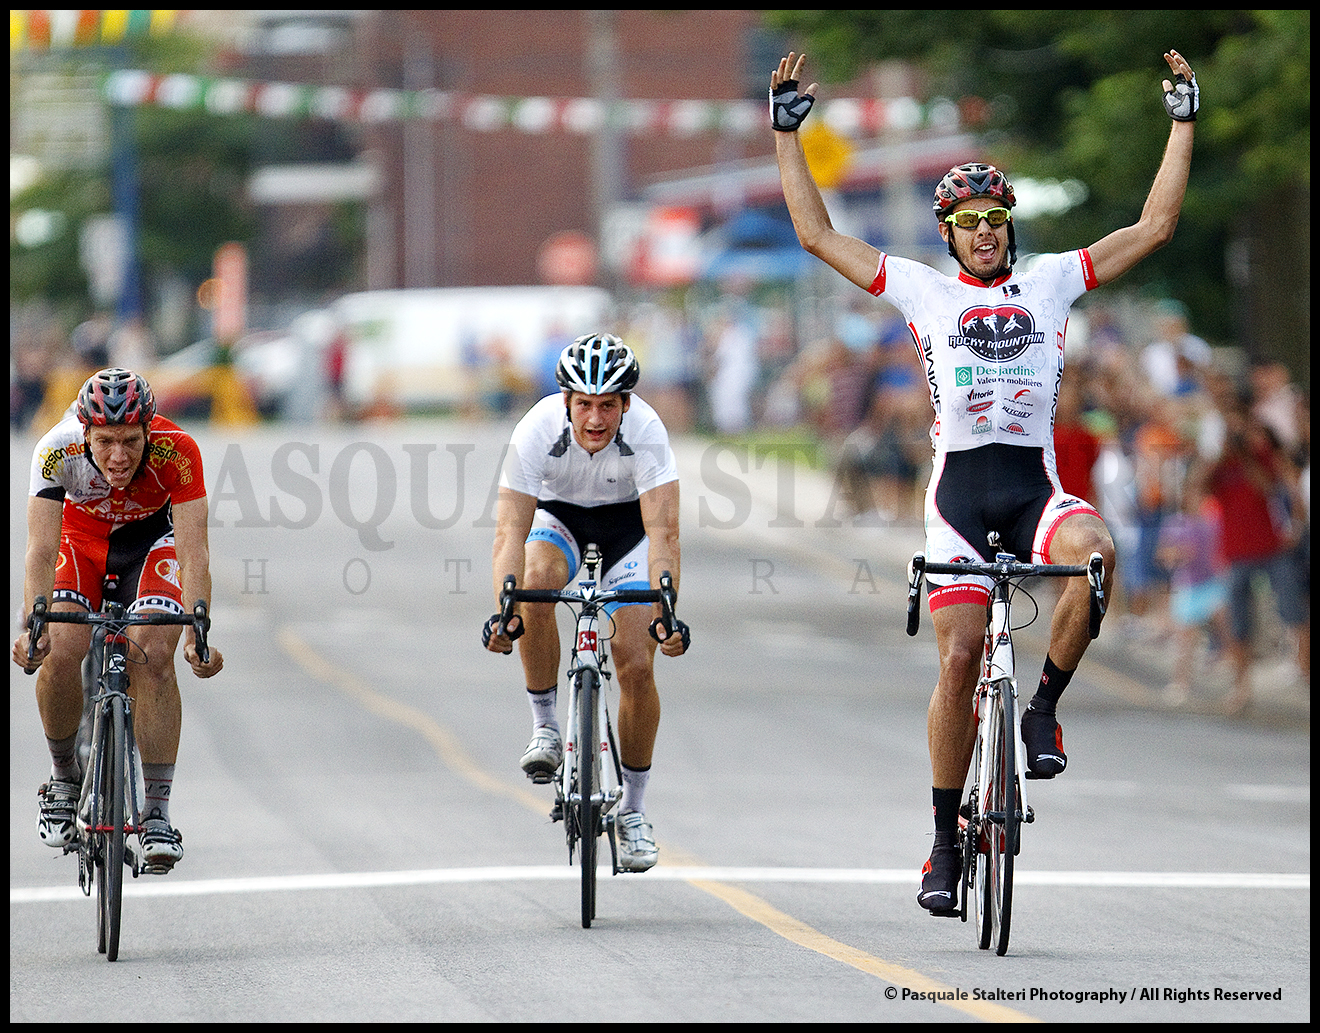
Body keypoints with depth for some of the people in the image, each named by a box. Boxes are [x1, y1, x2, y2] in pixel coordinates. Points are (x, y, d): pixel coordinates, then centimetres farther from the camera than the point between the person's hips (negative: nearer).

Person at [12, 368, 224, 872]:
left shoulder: (176, 451, -35)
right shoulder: (58, 451, -33)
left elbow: (193, 551, -38)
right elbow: (41, 550, -37)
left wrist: (198, 635, -51)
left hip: (153, 538, -1)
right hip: (83, 539, 1)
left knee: (153, 655, -23)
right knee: (60, 653, -21)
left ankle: (156, 814, -15)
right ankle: (65, 778, 6)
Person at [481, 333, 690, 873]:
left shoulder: (646, 431, -33)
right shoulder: (536, 432, -32)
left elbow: (662, 533, -37)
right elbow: (510, 530, -35)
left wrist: (665, 611, -51)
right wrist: (504, 611, -49)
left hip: (626, 521, 0)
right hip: (559, 515, 0)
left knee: (637, 668, -11)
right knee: (537, 582, -35)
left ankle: (633, 811, 7)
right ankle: (546, 727, -17)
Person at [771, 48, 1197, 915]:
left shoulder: (1053, 283, 13)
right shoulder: (923, 291, 12)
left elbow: (1155, 226, 13)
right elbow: (817, 233, 13)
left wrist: (1184, 120, 10)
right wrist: (787, 133, 11)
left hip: (1035, 482, 0)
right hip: (960, 486, 0)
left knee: (1094, 551, -34)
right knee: (961, 657, -9)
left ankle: (1044, 708, -15)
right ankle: (946, 844, 1)